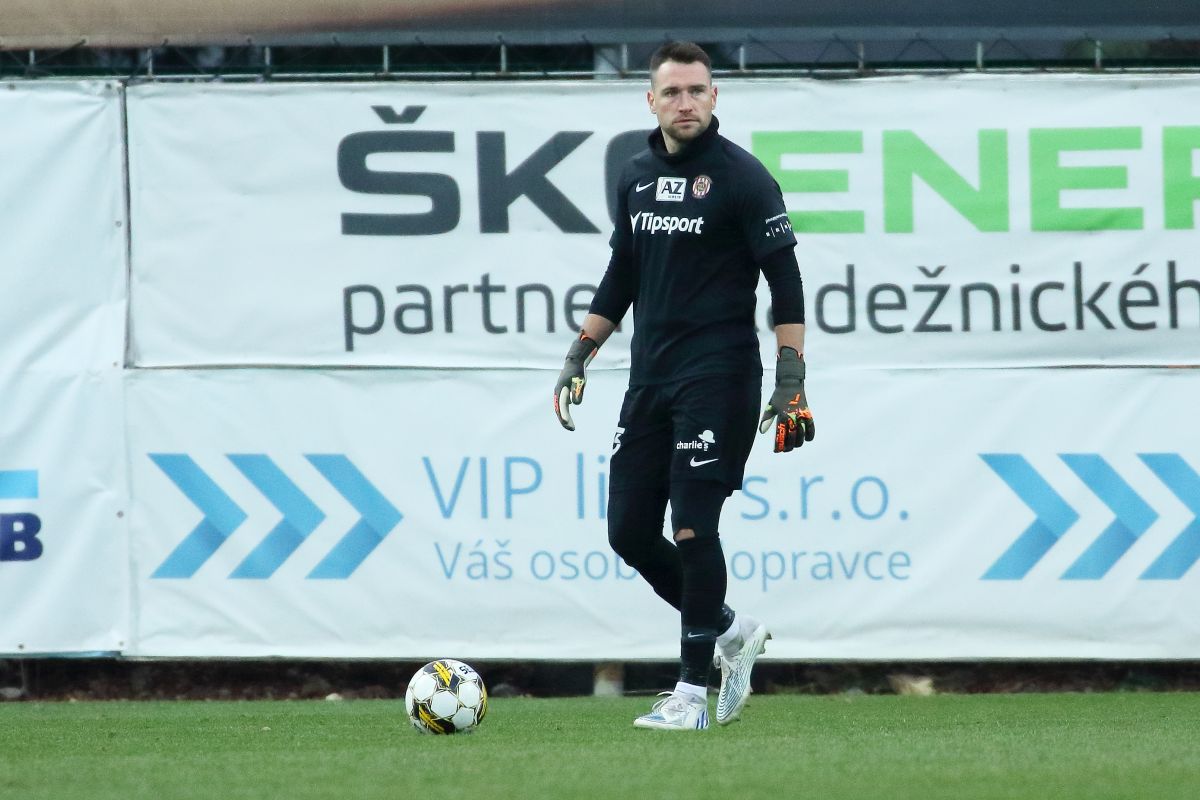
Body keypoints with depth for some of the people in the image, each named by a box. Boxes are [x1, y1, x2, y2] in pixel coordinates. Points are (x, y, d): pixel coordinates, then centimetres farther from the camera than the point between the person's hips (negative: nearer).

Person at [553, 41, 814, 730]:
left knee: (693, 530, -10)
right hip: (650, 381, 7)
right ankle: (733, 632, 24)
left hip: (718, 378, -7)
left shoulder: (742, 177, -8)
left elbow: (786, 284, -9)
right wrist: (580, 357, 18)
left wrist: (792, 384, -14)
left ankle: (693, 694, -2)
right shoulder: (637, 177, 11)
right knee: (630, 532, 5)